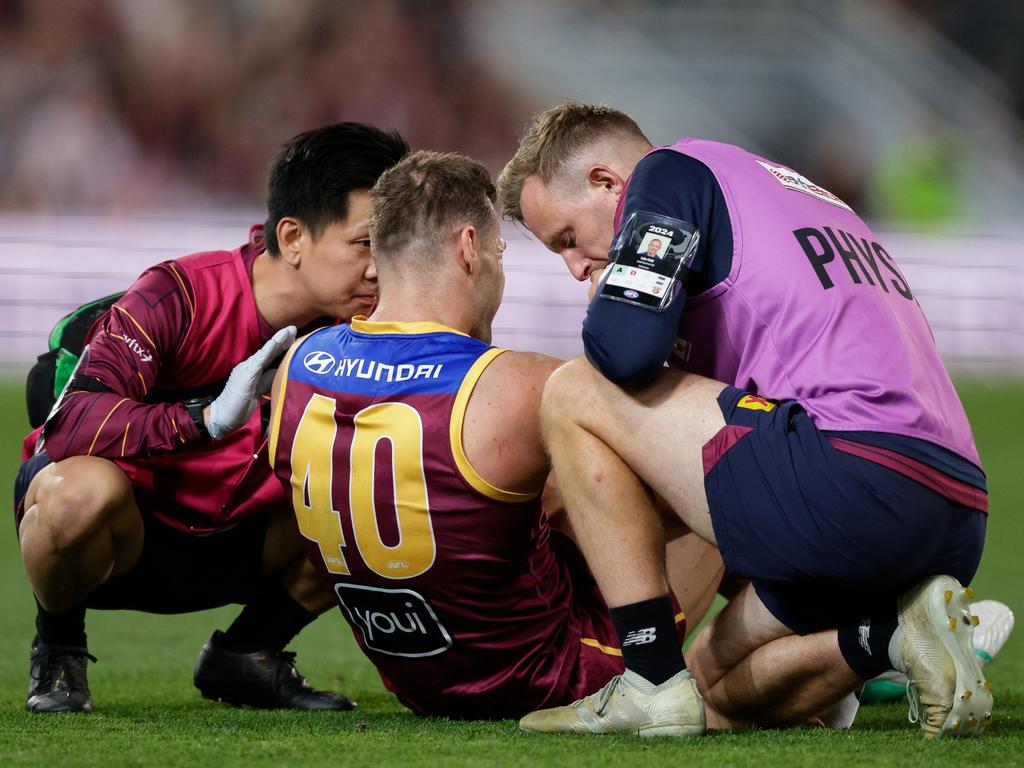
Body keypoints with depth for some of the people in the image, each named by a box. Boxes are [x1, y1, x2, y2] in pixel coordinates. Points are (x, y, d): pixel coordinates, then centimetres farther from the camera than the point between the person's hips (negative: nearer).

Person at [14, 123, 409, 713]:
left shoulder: (355, 338, -9)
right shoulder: (182, 296, -26)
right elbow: (70, 425, -37)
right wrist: (208, 418, -50)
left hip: (228, 546, 5)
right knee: (84, 488, -40)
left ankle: (246, 654, 10)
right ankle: (58, 647, -6)